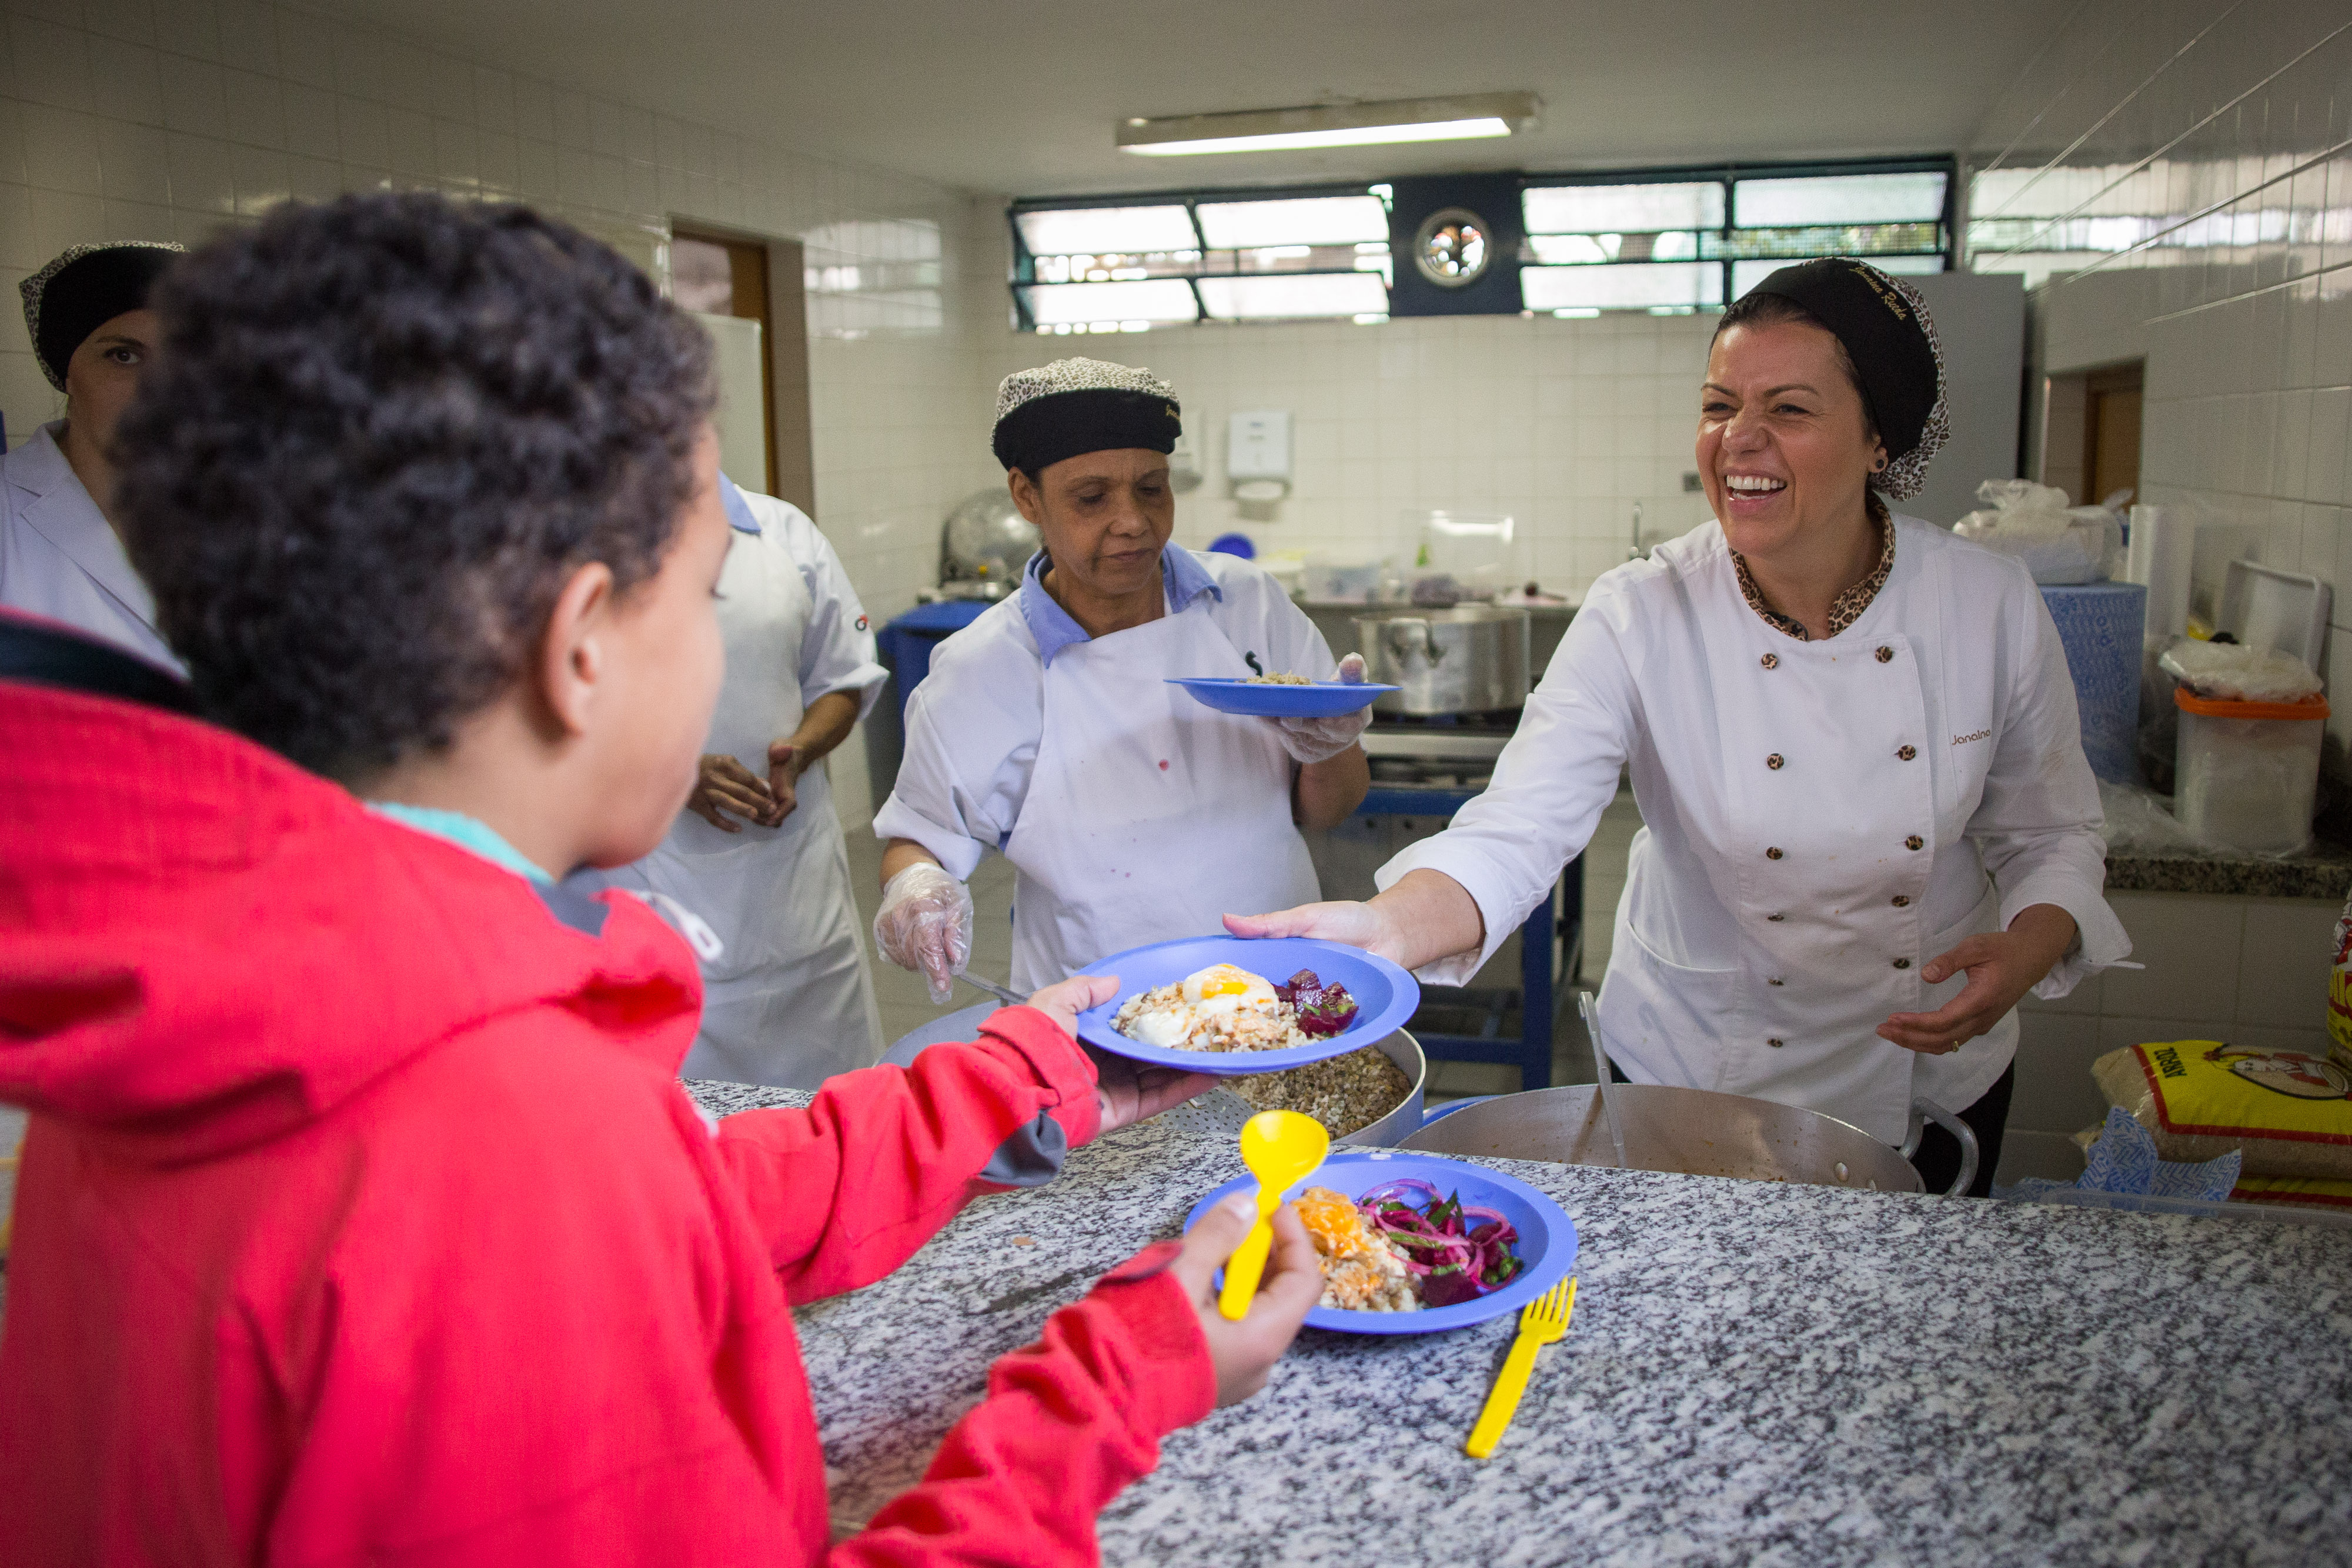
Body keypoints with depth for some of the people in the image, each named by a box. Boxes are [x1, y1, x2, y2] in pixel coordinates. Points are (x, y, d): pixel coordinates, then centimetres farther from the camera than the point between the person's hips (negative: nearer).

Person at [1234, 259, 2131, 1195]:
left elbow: (2050, 837, -1)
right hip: (1696, 1071, -1)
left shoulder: (1992, 608, -15)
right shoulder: (1641, 617, -21)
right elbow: (1517, 831, -31)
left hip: (1933, 1076, 2)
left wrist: (2028, 951, -22)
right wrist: (1388, 925, -50)